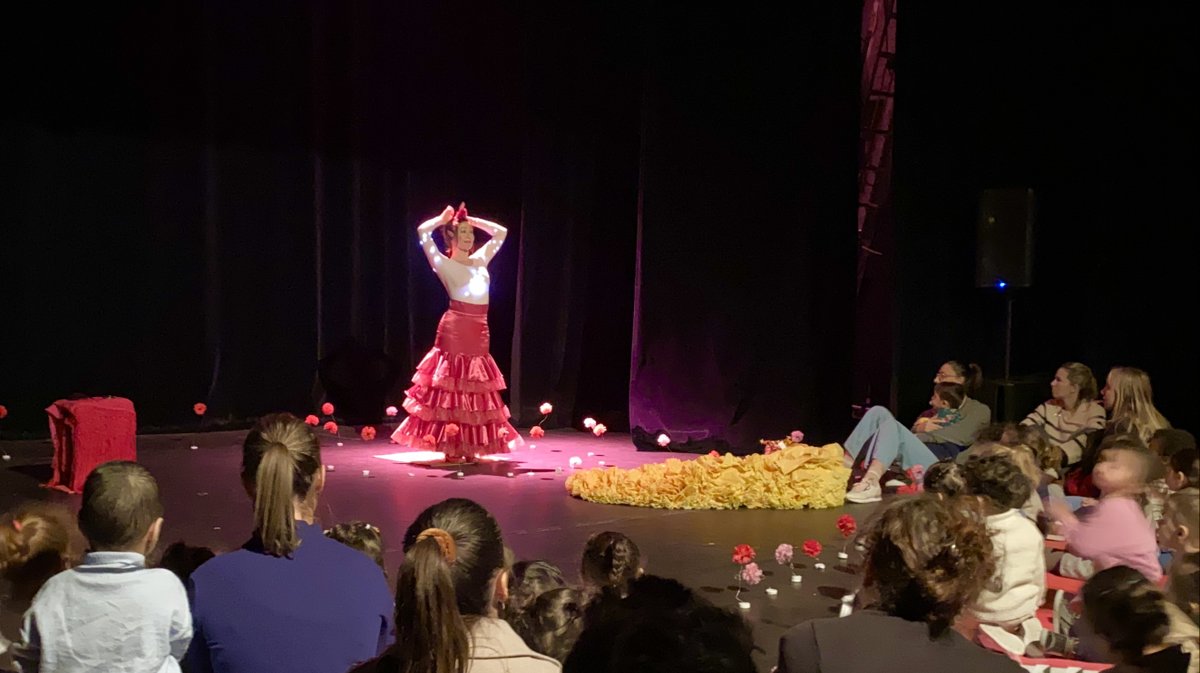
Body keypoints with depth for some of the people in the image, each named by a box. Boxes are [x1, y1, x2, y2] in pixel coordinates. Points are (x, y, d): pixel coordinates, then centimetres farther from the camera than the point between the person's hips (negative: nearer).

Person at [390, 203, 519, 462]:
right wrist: (444, 219, 8)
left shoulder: (480, 260, 16)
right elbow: (422, 231, -7)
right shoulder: (444, 264, 2)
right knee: (451, 388, -3)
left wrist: (473, 220, 18)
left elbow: (501, 232, 25)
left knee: (475, 390, 7)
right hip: (455, 328, -6)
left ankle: (469, 448, 12)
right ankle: (451, 448, -1)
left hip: (479, 332, 6)